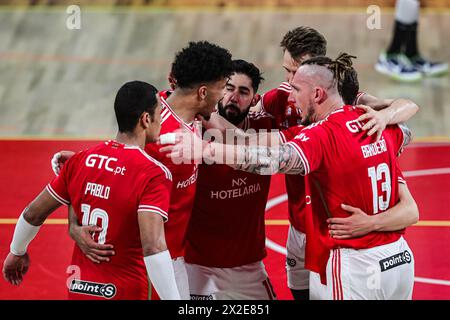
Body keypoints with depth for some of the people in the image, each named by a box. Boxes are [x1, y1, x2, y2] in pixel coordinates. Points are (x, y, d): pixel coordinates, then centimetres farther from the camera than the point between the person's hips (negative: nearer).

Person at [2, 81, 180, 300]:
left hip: (78, 289, 6)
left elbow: (33, 213, 11)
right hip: (124, 292, -5)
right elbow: (153, 247, -29)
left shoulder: (80, 160, 2)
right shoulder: (154, 174, -17)